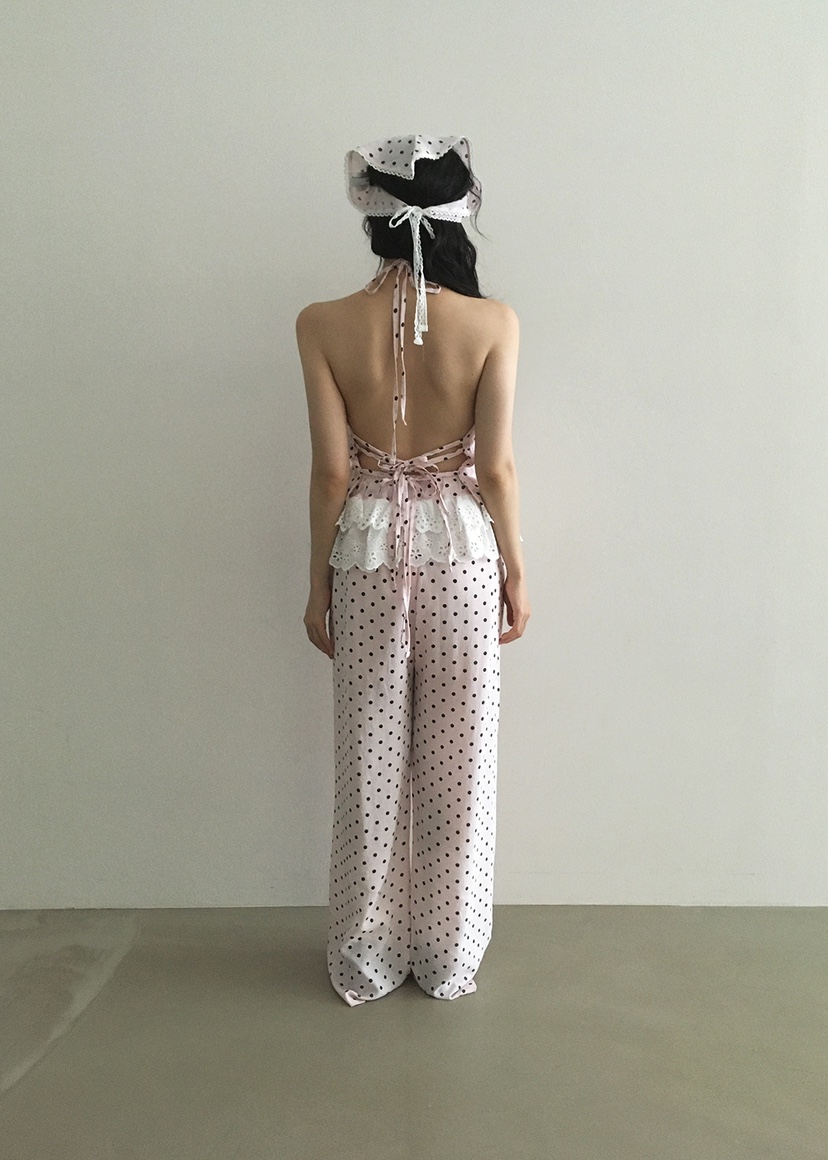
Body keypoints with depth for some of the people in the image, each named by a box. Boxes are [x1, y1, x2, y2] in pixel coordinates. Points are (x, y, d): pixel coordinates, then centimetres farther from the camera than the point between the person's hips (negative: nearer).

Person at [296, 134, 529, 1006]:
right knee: (458, 762, 13)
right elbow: (495, 465, -9)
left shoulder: (323, 325, -8)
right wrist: (516, 568, 4)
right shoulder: (492, 322, -9)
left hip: (368, 556, 1)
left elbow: (331, 469, -7)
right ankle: (449, 958, 30)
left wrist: (318, 582, 4)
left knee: (371, 760, 14)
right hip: (462, 554, 0)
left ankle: (366, 960, 30)